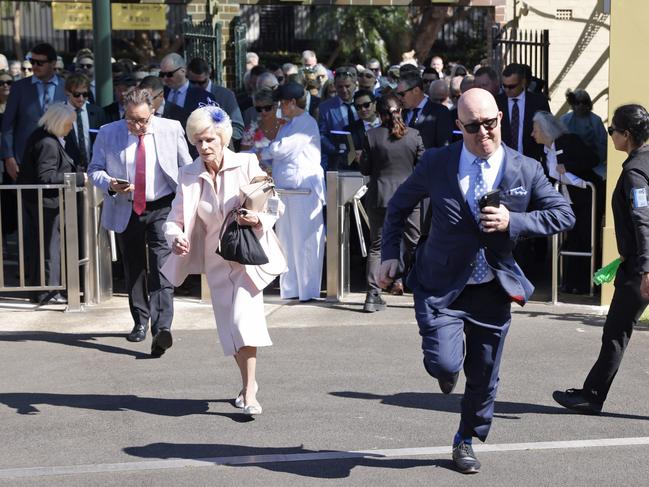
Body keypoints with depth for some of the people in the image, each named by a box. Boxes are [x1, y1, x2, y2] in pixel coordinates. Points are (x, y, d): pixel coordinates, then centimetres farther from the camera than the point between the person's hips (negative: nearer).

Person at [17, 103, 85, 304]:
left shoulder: (40, 136, 10)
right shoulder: (48, 144, -21)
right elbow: (47, 178, -25)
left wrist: (77, 171, 10)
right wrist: (79, 178, -22)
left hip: (33, 201, 10)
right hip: (46, 204, -10)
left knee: (37, 246, 16)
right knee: (48, 247, -1)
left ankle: (37, 288, 25)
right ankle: (46, 293, 5)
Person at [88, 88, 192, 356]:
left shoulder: (171, 129, -2)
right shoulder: (108, 133, -1)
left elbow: (187, 168, 8)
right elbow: (94, 170, 6)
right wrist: (110, 184, -15)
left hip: (162, 208, -2)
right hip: (126, 211, 3)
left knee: (162, 266, -17)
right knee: (133, 270, 13)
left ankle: (162, 329, -24)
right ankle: (140, 321, 30)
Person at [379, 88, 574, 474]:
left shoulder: (526, 170, -4)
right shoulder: (436, 164, -5)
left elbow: (564, 215, -3)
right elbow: (399, 206, 9)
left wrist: (512, 221, -18)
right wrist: (391, 254, 0)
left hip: (493, 291, 2)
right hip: (442, 287, -2)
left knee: (484, 376, 13)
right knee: (444, 364, -20)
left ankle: (466, 439, 40)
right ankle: (447, 370, 20)